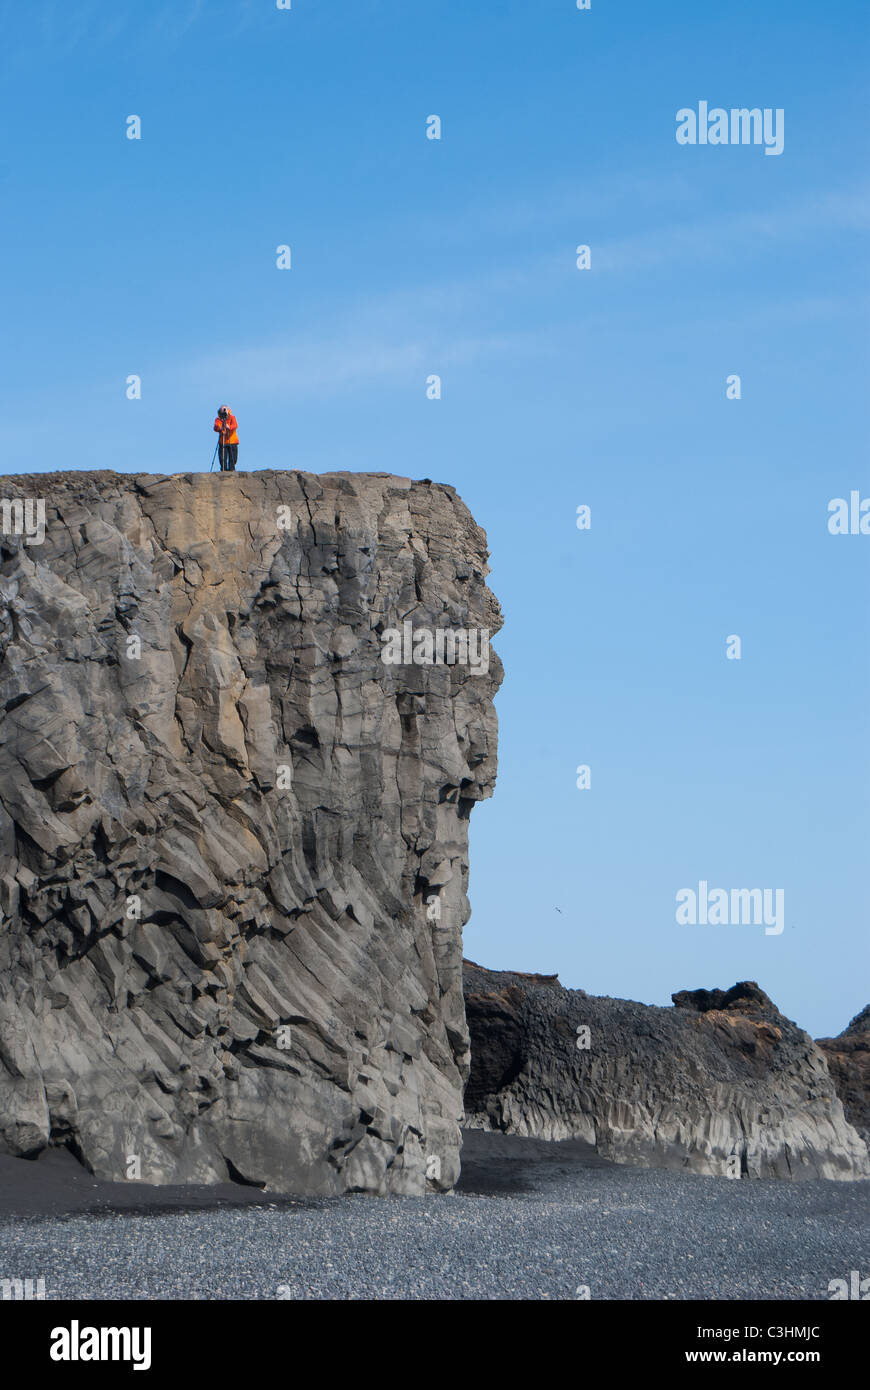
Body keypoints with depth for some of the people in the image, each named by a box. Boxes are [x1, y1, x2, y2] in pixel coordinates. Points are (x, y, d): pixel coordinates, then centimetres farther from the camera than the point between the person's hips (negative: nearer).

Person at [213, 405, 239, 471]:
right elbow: (216, 428, -15)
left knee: (233, 458, 0)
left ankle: (231, 469, 11)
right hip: (222, 442, 1)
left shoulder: (232, 417, -2)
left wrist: (229, 427, -41)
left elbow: (235, 425, -20)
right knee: (222, 458, -3)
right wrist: (219, 428, -39)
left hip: (232, 441, -1)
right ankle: (223, 470, 6)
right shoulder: (218, 419, 1)